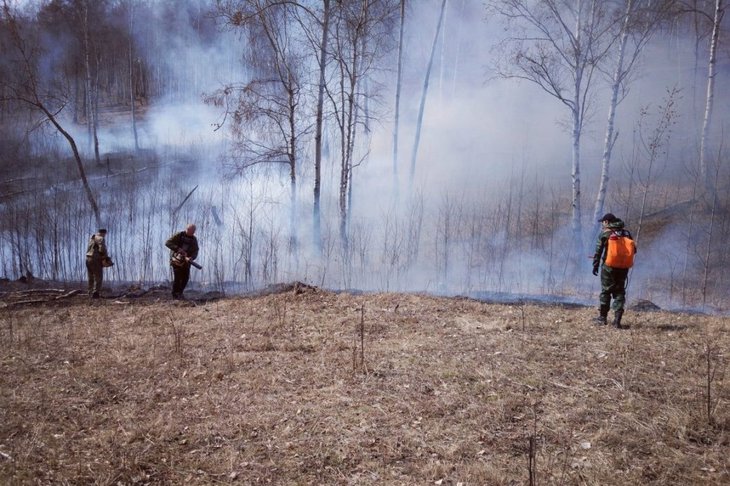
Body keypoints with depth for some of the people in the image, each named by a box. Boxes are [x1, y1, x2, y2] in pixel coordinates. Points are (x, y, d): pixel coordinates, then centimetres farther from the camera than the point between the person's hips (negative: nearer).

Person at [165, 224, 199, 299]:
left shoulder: (194, 239, 1)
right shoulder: (178, 235, -12)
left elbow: (195, 251, -5)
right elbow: (167, 243, -18)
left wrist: (191, 258, -26)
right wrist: (178, 249, -29)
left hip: (186, 261, 5)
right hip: (176, 259, -4)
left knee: (185, 277, -1)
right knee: (177, 277, -11)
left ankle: (180, 293, 18)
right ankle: (175, 294, 3)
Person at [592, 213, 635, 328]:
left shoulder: (605, 234, -7)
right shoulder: (626, 233, 6)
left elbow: (598, 251, -9)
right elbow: (633, 250, 10)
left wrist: (595, 265, -3)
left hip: (608, 267, -3)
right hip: (623, 268, 3)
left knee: (606, 291, 9)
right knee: (619, 292, 7)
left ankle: (602, 318, 16)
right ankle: (617, 320, -1)